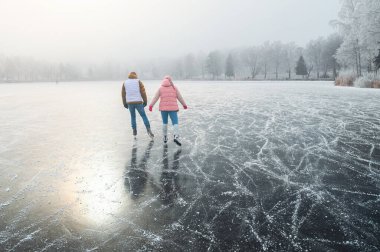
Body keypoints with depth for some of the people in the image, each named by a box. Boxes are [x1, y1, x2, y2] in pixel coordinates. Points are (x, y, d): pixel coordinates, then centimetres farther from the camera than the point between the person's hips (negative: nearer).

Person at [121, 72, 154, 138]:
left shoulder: (125, 83, 8)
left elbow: (123, 94, 8)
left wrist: (125, 104, 16)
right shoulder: (138, 82, 1)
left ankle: (134, 131, 18)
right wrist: (145, 101, 3)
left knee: (133, 116, 20)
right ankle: (148, 130, -9)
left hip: (130, 103, 2)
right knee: (144, 116, 6)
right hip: (138, 102, -2)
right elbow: (143, 92, -4)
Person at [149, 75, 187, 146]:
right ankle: (176, 137, -24)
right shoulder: (174, 88, 3)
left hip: (163, 108, 2)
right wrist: (184, 105, 15)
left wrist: (151, 106, -6)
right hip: (172, 108, -2)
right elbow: (180, 97, 5)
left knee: (164, 122, 18)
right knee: (175, 123, -4)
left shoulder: (160, 88, 3)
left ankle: (165, 137, 21)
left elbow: (155, 98, -4)